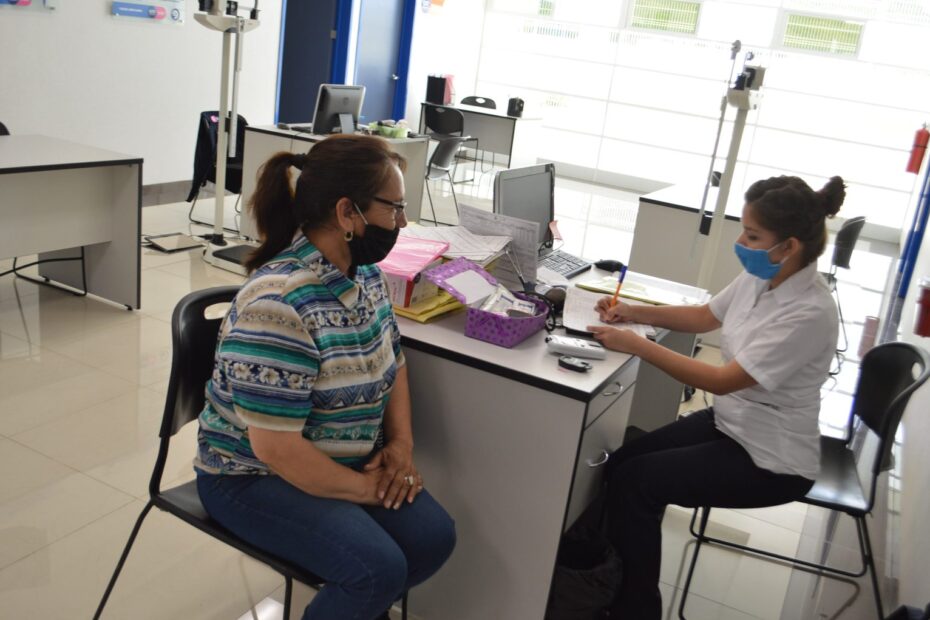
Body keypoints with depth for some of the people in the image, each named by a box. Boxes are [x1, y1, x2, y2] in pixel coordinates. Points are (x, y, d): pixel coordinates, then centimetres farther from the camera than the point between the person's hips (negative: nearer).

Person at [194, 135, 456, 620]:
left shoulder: (364, 272, -2)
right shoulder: (278, 304, -28)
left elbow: (391, 361, 13)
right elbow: (276, 448, -27)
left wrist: (401, 442, -2)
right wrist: (365, 489, -16)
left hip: (346, 463, 8)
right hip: (255, 477, -7)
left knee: (433, 536, -5)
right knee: (379, 569, -22)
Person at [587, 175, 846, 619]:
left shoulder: (809, 313, -28)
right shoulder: (759, 277, -4)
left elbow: (724, 381, -30)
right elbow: (705, 317, 13)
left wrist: (636, 345, -28)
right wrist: (634, 312, -1)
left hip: (772, 458, -8)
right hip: (730, 422, 8)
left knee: (635, 481, -15)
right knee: (621, 463, -4)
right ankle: (613, 576, 13)